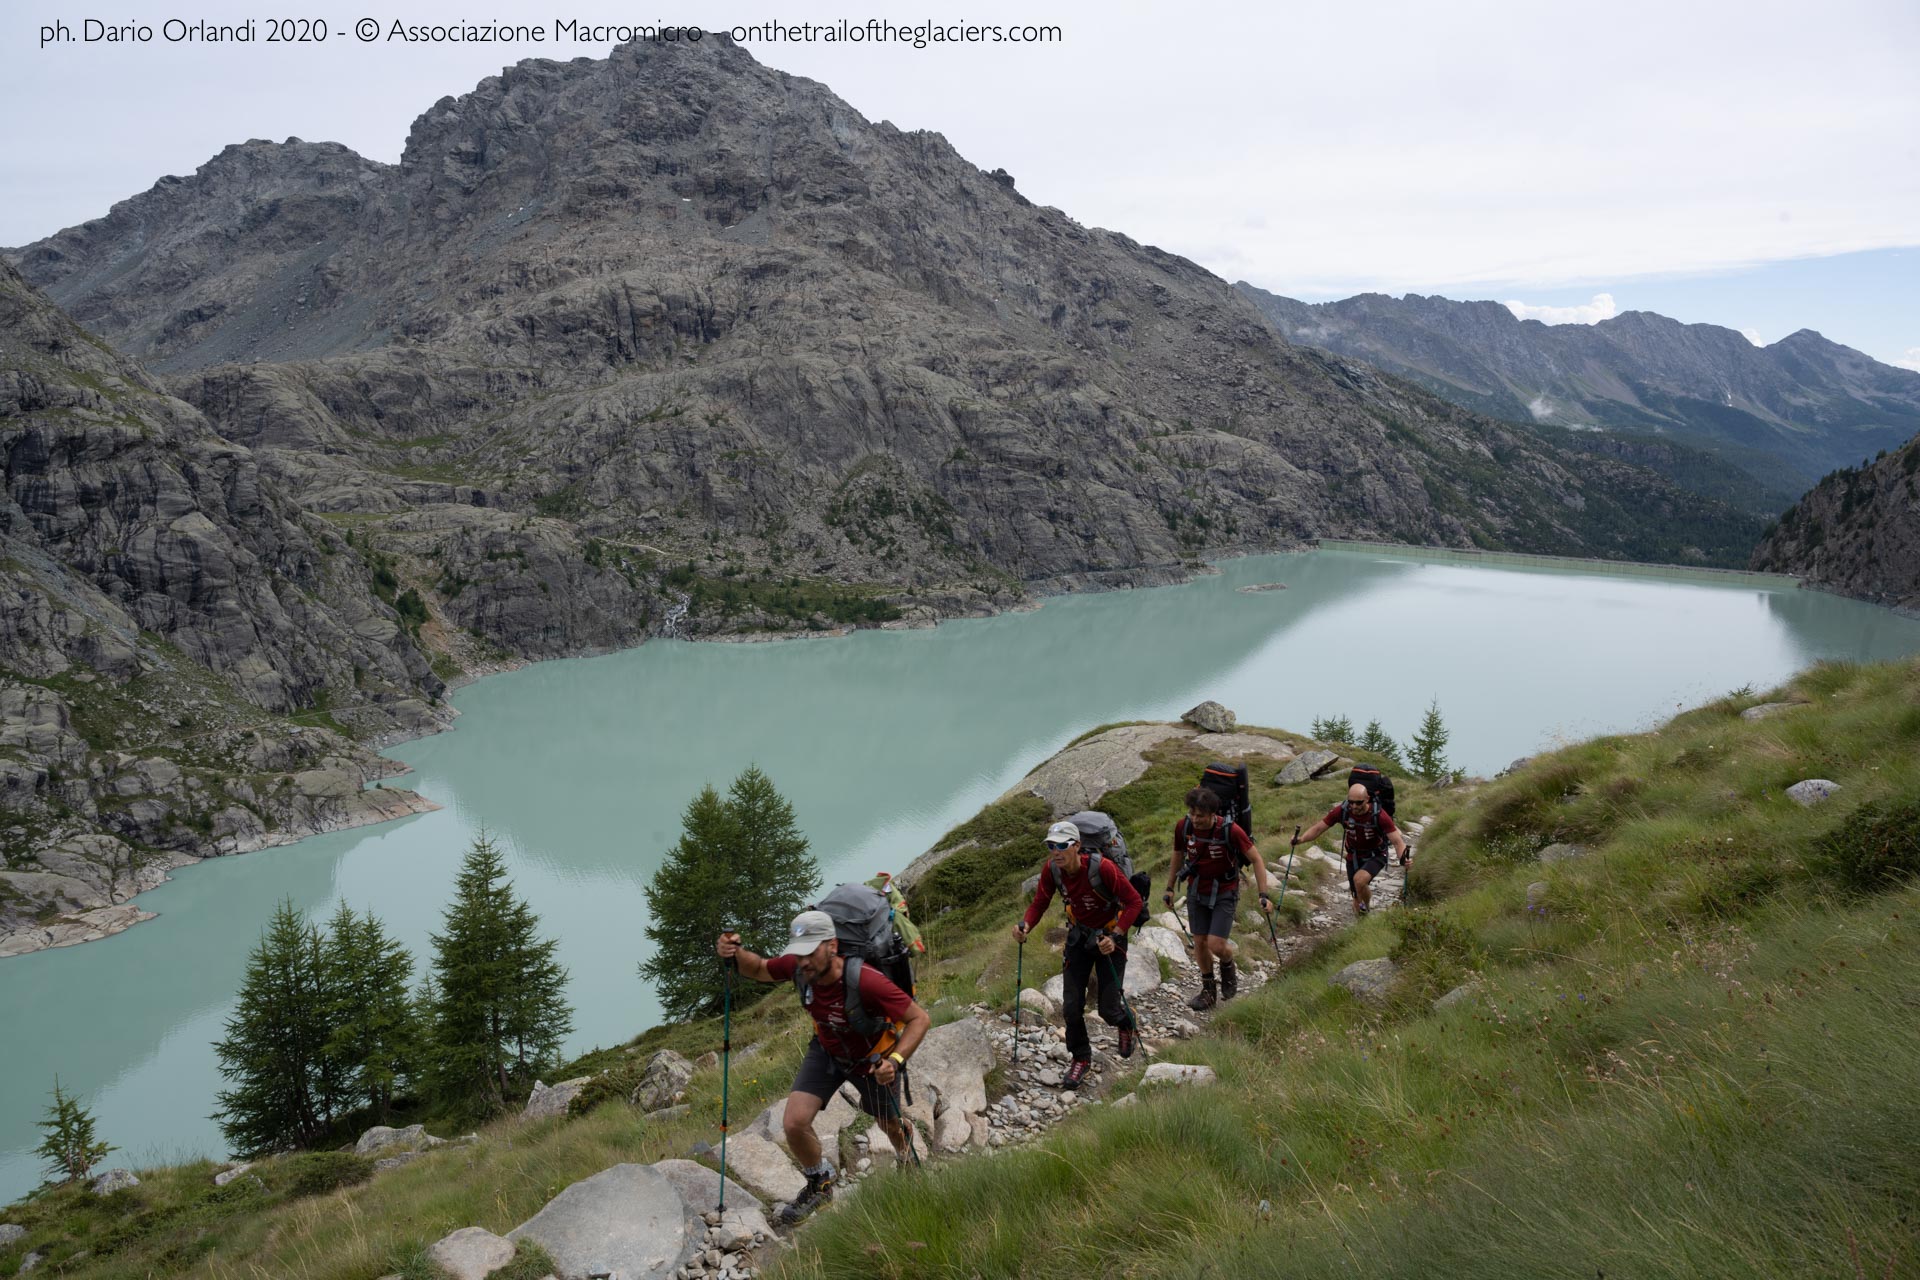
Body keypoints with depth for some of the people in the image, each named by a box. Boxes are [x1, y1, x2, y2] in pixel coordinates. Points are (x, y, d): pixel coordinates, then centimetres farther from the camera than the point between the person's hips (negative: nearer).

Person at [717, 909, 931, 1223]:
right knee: (795, 1124, -14)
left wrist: (895, 1061, -46)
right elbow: (760, 970, -5)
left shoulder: (867, 981, -41)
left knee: (888, 1126, 22)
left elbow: (920, 1019, -32)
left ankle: (907, 1158, 61)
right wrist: (736, 954, -27)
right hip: (826, 1052, 3)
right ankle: (820, 1185, 17)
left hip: (874, 1061, -3)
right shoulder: (798, 966, -27)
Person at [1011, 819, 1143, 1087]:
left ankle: (1126, 1026, 35)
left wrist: (1114, 937, -30)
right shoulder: (1051, 869, -17)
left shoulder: (1101, 868, -30)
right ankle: (1081, 1059, 22)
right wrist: (1025, 925, -27)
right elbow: (1039, 903, -6)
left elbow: (1134, 902, -22)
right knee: (1071, 1006, -2)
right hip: (1079, 935, 4)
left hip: (1110, 937, -4)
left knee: (1108, 1009, -2)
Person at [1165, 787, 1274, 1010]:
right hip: (1197, 891, 4)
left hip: (1224, 893, -4)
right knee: (1199, 943, 6)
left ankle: (1228, 967, 23)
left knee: (1216, 945, -12)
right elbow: (1178, 856, 6)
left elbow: (1257, 860, -15)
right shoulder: (1183, 827, -14)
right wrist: (1169, 889, 12)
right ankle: (1208, 991, 25)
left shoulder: (1230, 830, -26)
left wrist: (1263, 895, -18)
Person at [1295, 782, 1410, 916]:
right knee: (1358, 907, 8)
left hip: (1375, 856, -3)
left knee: (1359, 879, -34)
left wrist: (1403, 857, -46)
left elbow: (1397, 841, -27)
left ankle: (1367, 904, -3)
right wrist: (1300, 839, -30)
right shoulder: (1341, 811, -21)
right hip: (1354, 857, 3)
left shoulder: (1379, 815, -28)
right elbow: (1318, 828, -13)